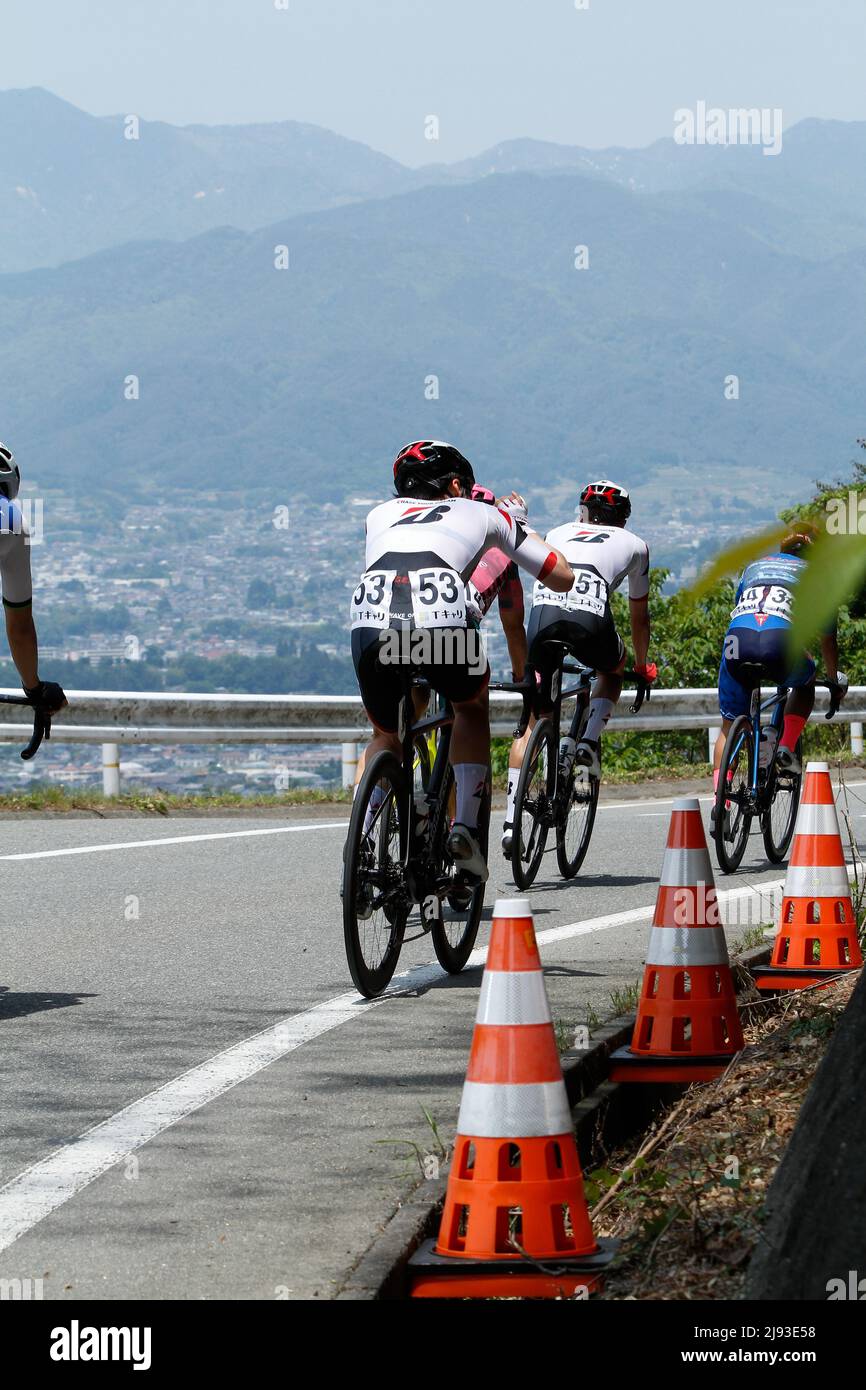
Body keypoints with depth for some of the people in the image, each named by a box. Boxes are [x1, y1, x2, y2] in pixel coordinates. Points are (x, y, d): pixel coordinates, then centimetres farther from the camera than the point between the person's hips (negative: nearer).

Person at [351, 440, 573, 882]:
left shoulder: (381, 514, 36)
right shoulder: (484, 515, 30)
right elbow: (563, 578, 37)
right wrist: (518, 522, 53)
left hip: (369, 627, 2)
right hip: (441, 626, -2)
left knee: (385, 736, 30)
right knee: (472, 706, 32)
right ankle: (466, 827, 17)